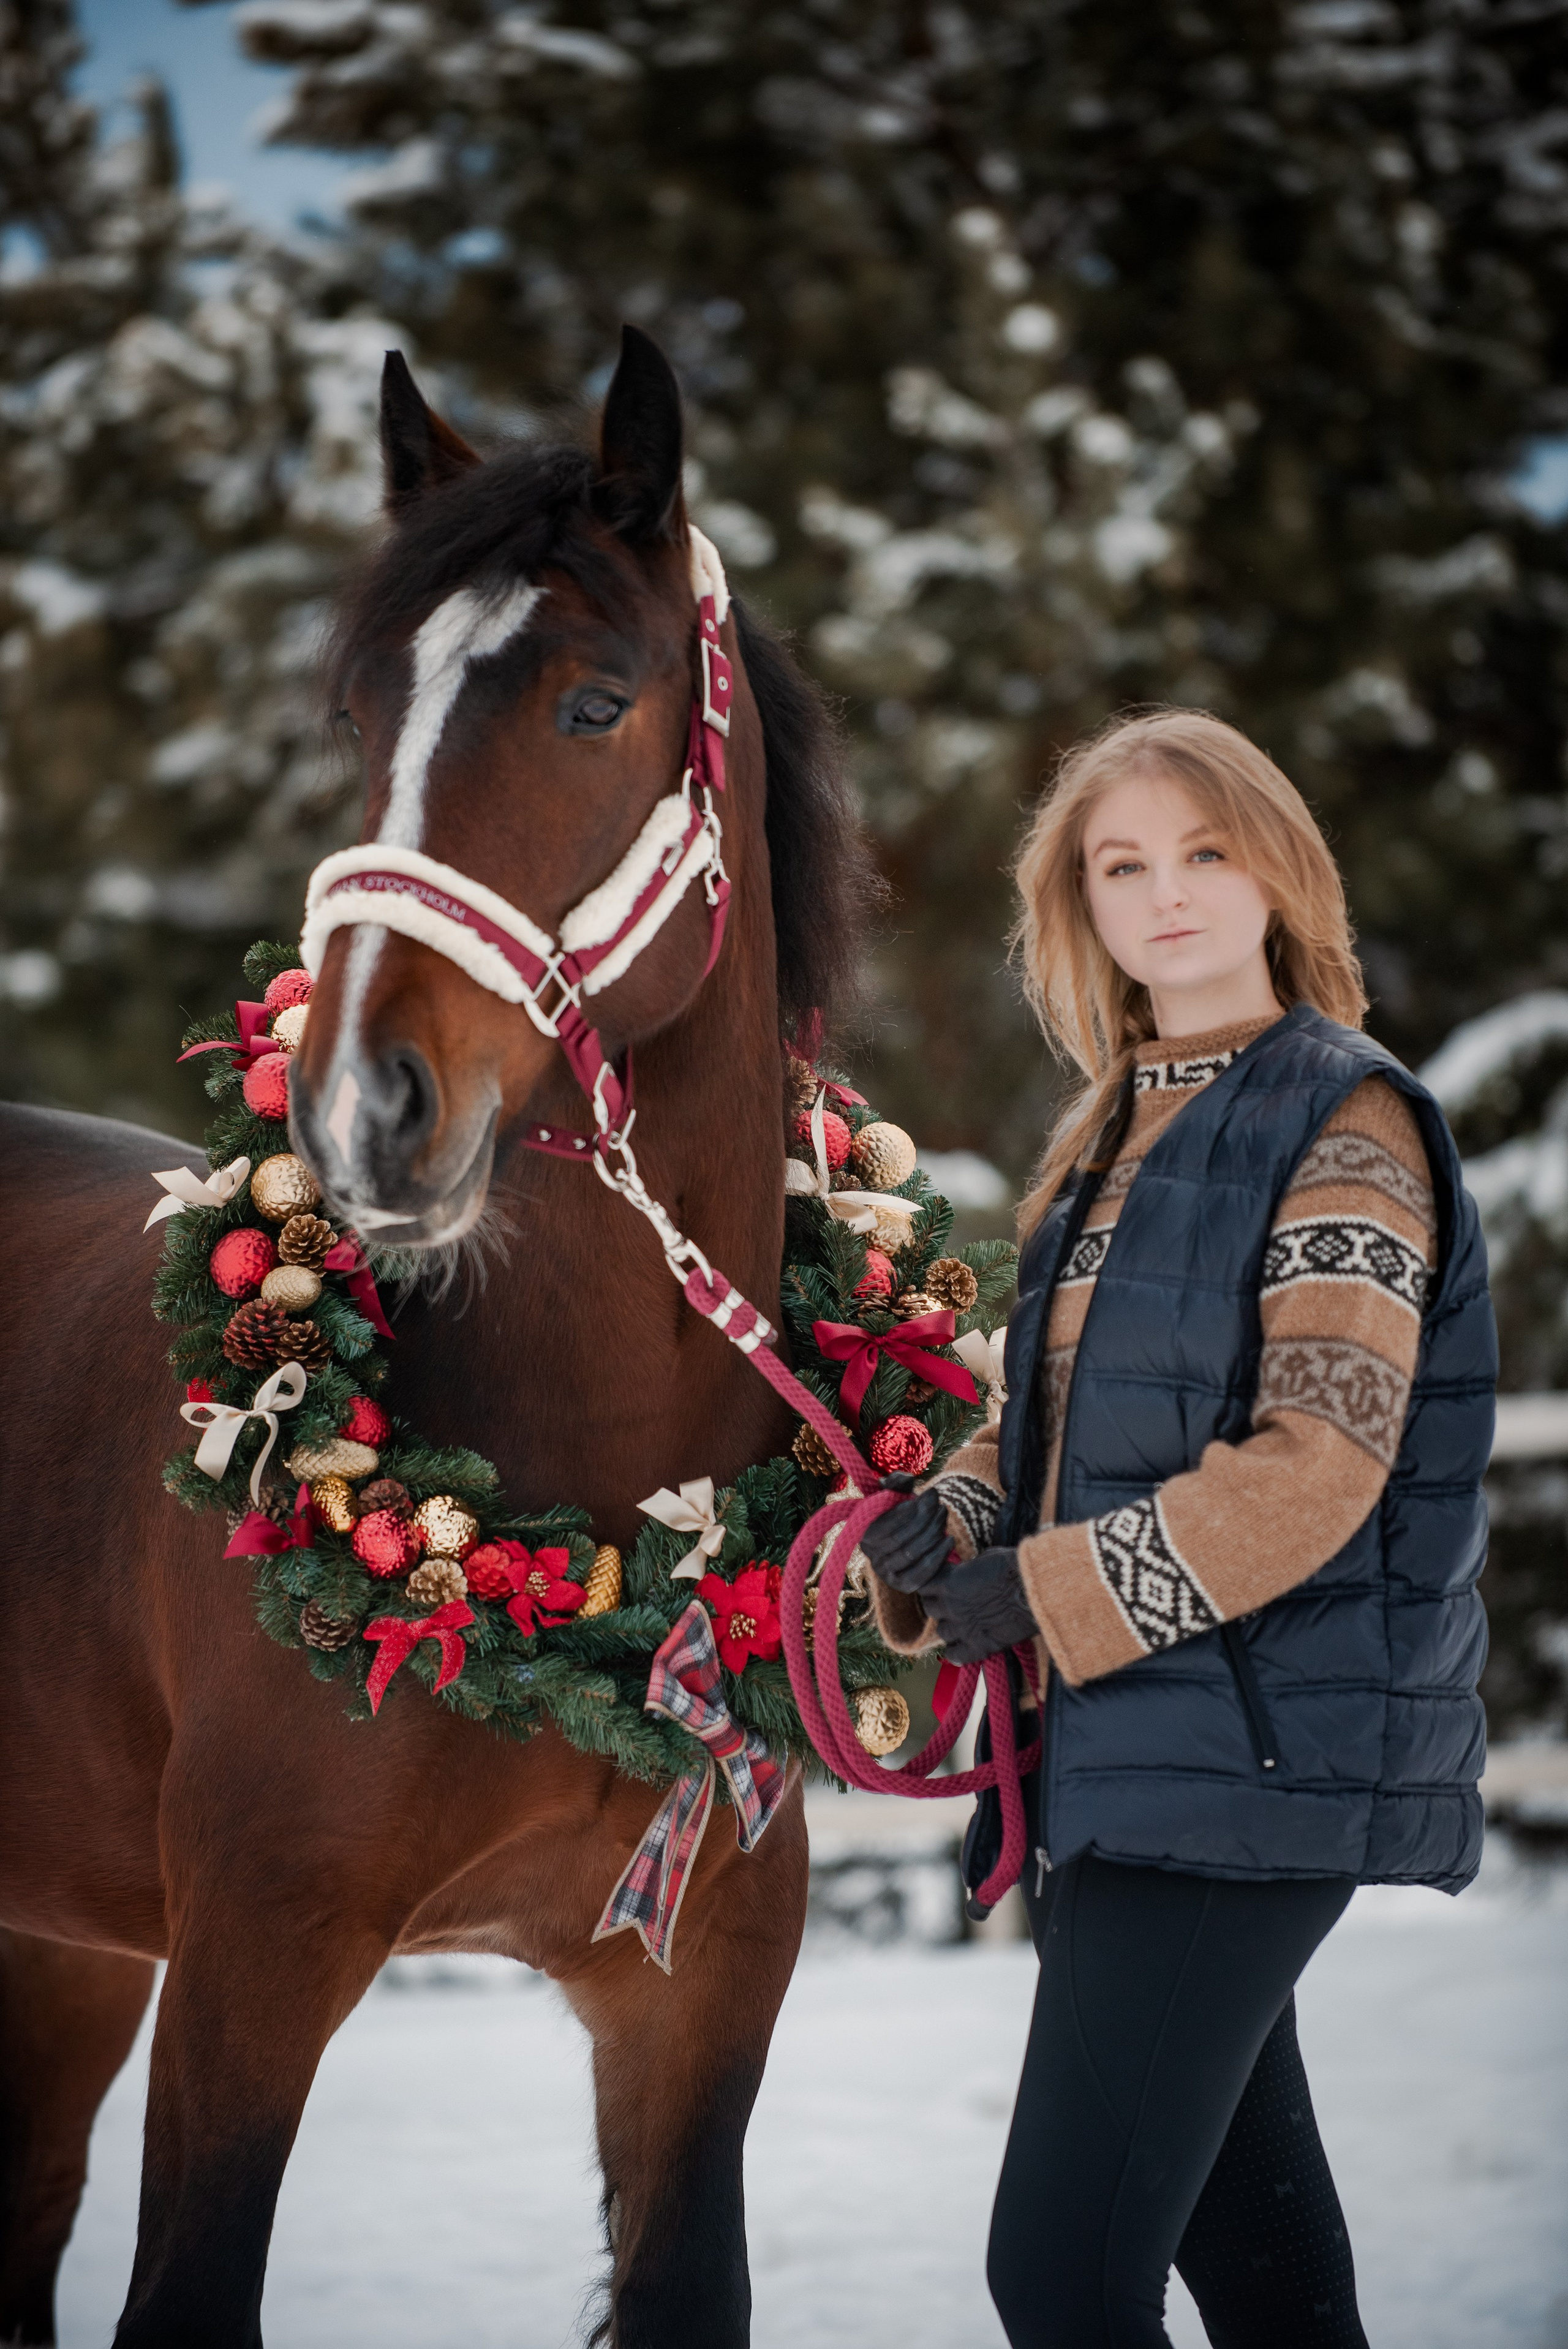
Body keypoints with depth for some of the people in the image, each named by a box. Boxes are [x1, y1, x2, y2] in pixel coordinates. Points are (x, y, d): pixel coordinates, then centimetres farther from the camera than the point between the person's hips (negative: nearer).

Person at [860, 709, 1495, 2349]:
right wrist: (946, 1524, -1)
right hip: (1129, 1751, 9)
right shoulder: (1112, 1137, 16)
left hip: (1256, 1751, -9)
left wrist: (1042, 1594, -16)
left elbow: (1315, 1468, -18)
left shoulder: (1339, 1122, -9)